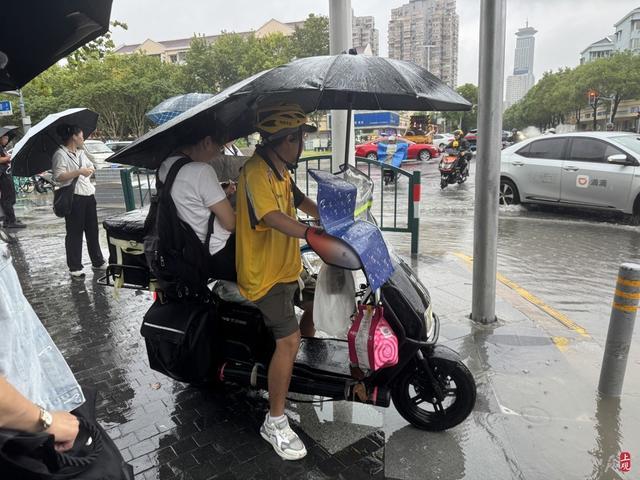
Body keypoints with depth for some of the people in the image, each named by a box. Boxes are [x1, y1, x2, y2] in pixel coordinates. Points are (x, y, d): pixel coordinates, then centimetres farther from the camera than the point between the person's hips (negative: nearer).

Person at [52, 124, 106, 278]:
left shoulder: (81, 153, 17)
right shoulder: (60, 154, -10)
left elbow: (90, 167, 33)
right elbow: (58, 176, -21)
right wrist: (79, 172, -23)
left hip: (88, 196, 8)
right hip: (73, 198, -8)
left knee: (92, 230, 14)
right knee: (74, 233, -1)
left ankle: (98, 261, 26)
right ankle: (75, 267, 8)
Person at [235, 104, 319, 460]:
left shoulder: (281, 171, 10)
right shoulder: (256, 172, -22)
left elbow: (303, 202, 14)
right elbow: (272, 217, -36)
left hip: (288, 265, 10)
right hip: (265, 274, -10)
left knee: (317, 299, 25)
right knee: (289, 340, -12)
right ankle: (275, 422, 2)